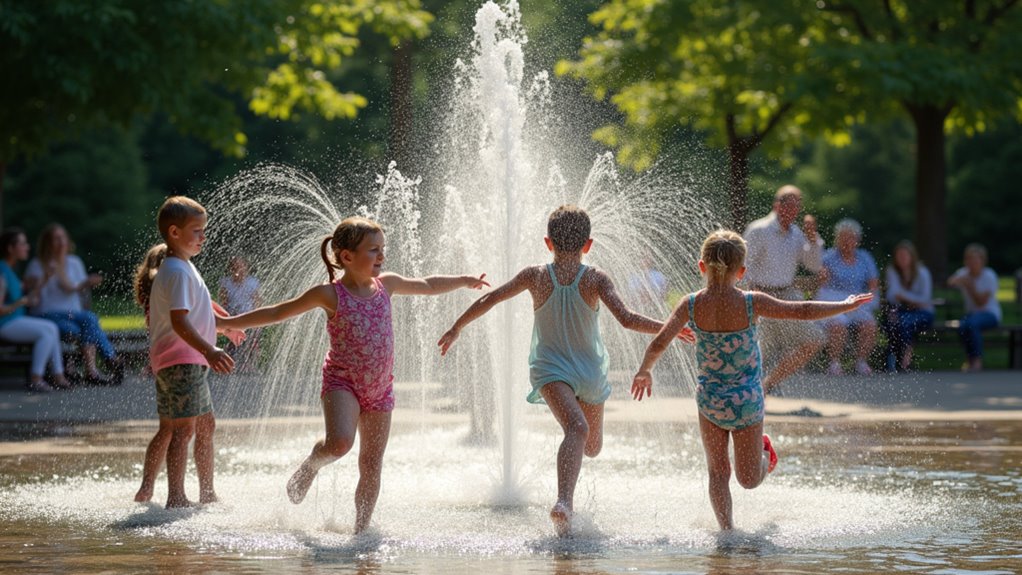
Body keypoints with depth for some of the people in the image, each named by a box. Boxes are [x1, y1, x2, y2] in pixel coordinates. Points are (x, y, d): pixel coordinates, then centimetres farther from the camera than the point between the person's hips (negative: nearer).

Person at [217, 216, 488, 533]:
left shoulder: (385, 284, 5)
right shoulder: (330, 294, -8)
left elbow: (428, 285, 24)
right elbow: (277, 313, -2)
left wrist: (465, 280, 32)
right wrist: (230, 323, -1)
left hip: (379, 388, 5)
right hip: (342, 383, -5)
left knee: (372, 467, 5)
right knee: (340, 442, -30)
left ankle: (361, 528, 16)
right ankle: (310, 465, 3)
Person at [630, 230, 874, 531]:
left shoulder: (691, 305, -14)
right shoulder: (751, 303, -16)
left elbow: (657, 345, -16)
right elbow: (802, 311, -8)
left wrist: (644, 371, 4)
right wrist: (846, 305, 7)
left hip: (710, 401, 3)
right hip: (748, 401, -3)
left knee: (717, 472, 15)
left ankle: (726, 528, 17)